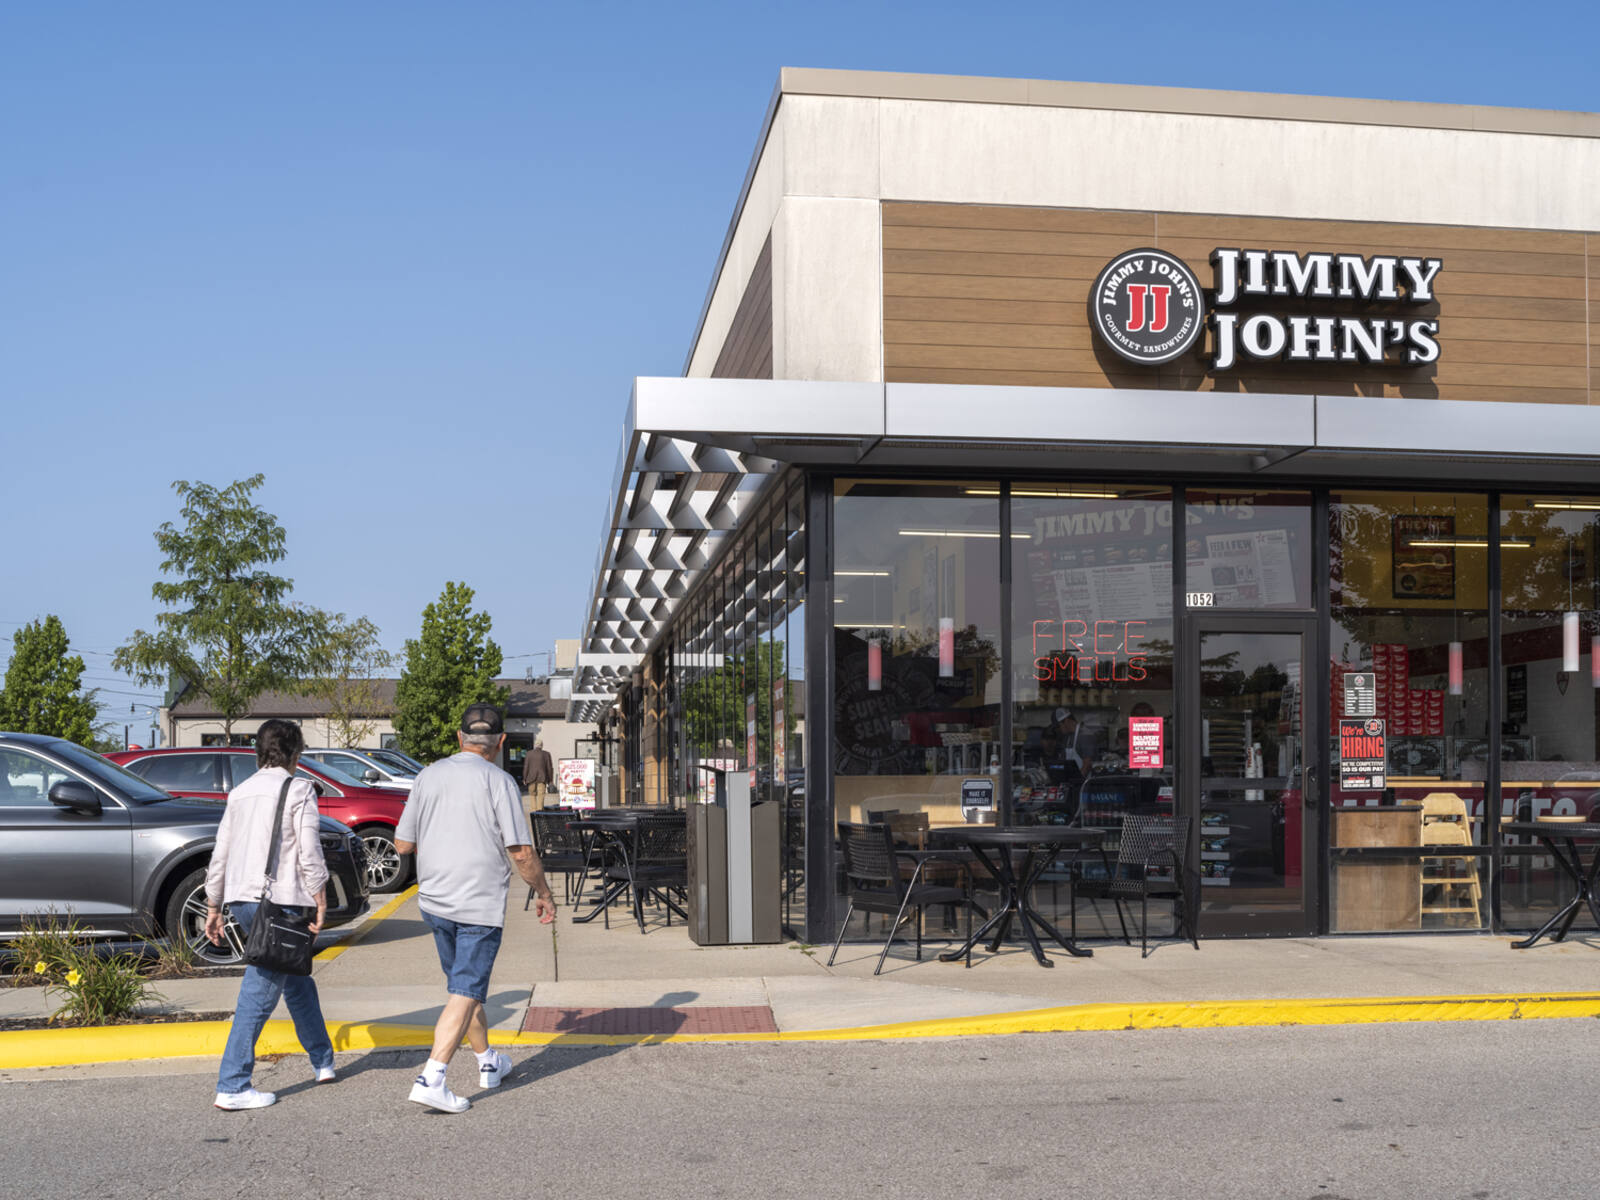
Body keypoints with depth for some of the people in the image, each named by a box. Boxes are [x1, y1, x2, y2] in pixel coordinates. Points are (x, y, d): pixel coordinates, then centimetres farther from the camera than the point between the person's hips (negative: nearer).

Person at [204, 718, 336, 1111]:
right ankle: (232, 1087, -6)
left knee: (296, 978, 20)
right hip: (279, 901, -7)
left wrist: (213, 908, 21)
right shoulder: (298, 789, -5)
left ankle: (322, 1059, 30)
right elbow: (309, 854, -11)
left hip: (241, 900, 7)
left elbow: (220, 855, 15)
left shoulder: (240, 792, 14)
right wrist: (320, 904, -5)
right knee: (260, 992, -5)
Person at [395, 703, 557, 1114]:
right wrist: (544, 893, 2)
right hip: (480, 903, -6)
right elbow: (520, 852, -12)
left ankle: (488, 1062, 34)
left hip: (434, 901, 6)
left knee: (464, 984, 20)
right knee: (465, 993, -3)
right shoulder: (498, 782, -11)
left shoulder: (429, 776, 4)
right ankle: (431, 1078, -12)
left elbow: (402, 844, 7)